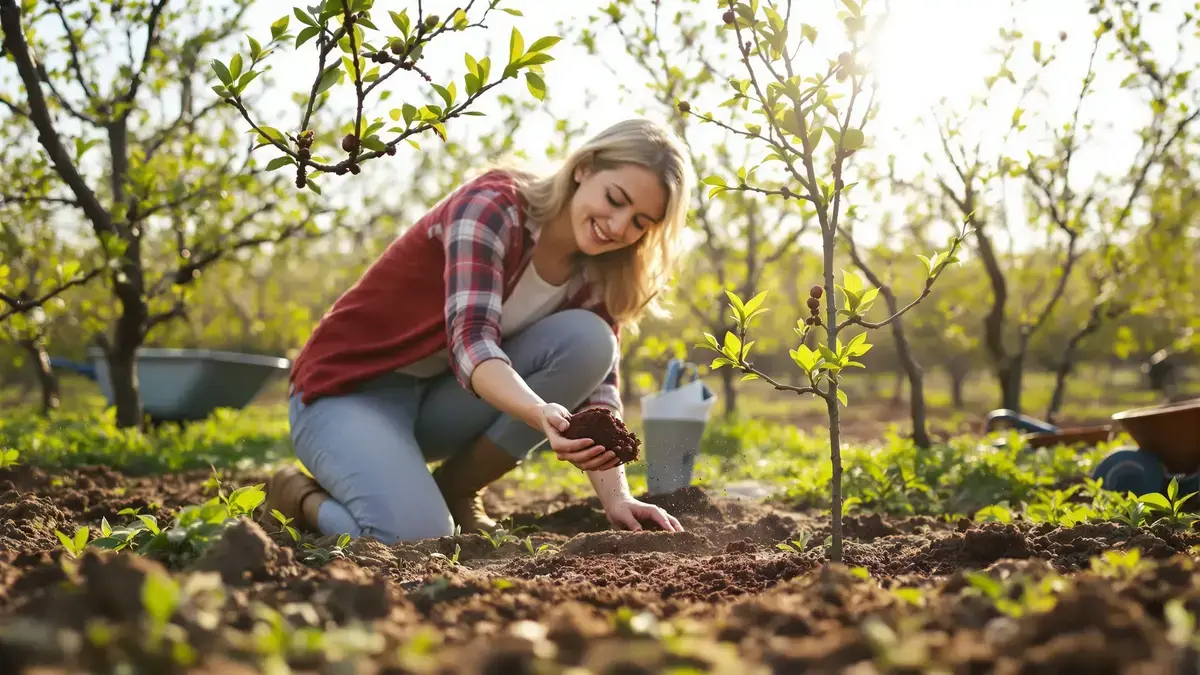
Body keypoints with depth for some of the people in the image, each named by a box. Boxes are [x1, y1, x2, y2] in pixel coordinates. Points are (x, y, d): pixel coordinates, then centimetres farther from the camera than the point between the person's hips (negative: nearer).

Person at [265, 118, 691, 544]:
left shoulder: (594, 273, -3)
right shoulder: (493, 205, -22)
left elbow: (597, 385, -7)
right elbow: (471, 339, -35)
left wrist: (615, 497, -23)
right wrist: (542, 415, -53)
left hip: (443, 401, 6)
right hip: (351, 389, -6)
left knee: (588, 338, -17)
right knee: (415, 536, -32)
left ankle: (456, 492, -4)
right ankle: (302, 495, 2)